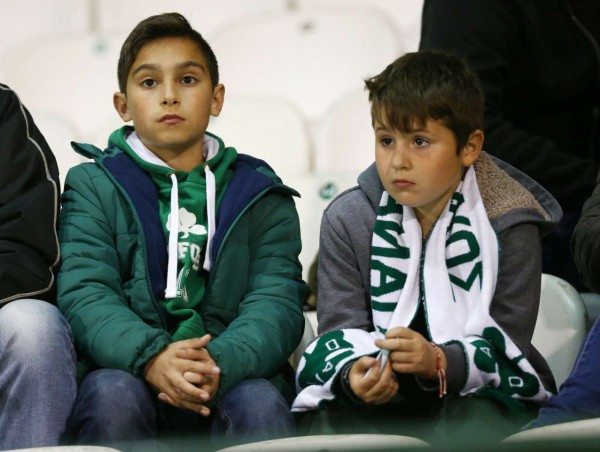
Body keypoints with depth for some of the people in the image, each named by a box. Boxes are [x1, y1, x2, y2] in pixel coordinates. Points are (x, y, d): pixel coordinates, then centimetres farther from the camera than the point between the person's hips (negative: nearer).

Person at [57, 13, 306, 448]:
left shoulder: (261, 196, 13)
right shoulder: (94, 187, 10)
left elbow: (277, 301, -1)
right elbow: (84, 293, -5)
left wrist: (220, 364, -24)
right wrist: (151, 358, -27)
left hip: (232, 378, 1)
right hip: (128, 372, 0)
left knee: (261, 403, -32)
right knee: (111, 395, -34)